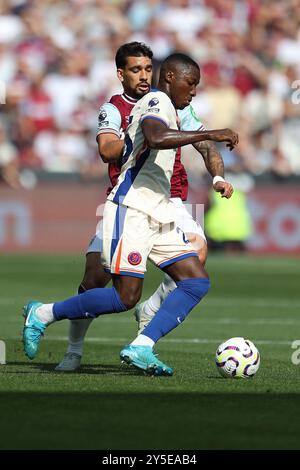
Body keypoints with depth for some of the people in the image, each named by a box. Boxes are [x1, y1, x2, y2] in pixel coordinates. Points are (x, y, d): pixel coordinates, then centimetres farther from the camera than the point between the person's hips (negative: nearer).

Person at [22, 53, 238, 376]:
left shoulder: (164, 107, 22)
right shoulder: (157, 101, -9)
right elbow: (155, 137, -31)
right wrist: (209, 135, -31)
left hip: (157, 215, 10)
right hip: (131, 211, -10)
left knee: (197, 281, -2)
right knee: (126, 297, -12)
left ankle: (141, 348, -8)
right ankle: (43, 314, 3)